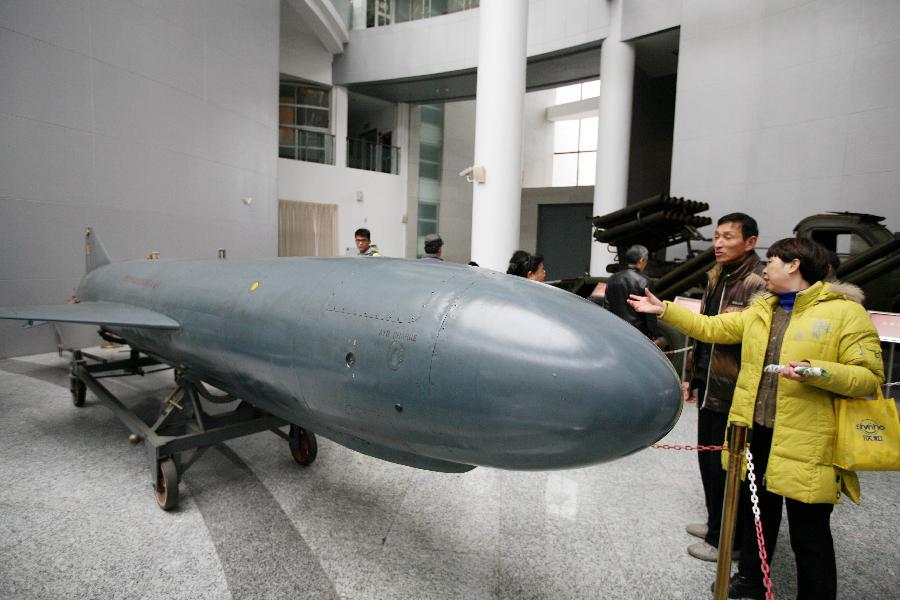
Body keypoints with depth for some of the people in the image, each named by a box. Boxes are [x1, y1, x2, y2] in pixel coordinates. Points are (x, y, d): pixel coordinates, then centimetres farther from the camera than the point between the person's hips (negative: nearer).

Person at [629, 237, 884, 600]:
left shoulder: (846, 312, -10)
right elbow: (711, 327, 12)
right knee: (758, 512, 24)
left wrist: (816, 373, -27)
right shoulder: (761, 309, 10)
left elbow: (870, 377, -12)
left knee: (809, 535, 8)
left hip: (807, 444, -6)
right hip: (756, 432, 7)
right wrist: (663, 310, 9)